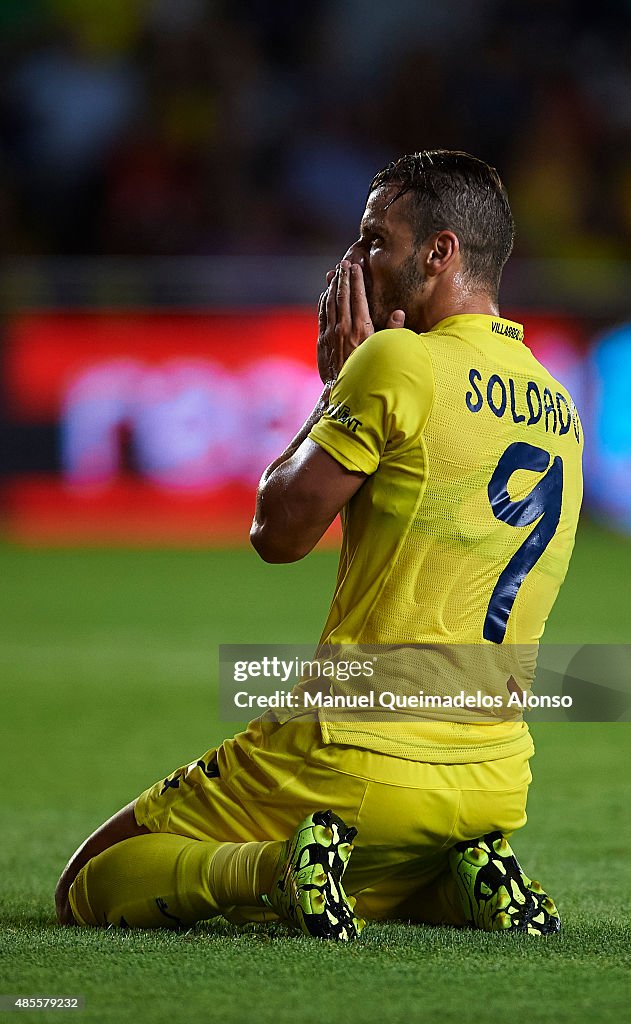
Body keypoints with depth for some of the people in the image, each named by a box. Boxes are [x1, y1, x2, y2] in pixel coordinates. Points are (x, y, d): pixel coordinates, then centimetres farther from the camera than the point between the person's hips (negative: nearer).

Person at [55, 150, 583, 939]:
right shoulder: (560, 409, 10)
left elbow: (278, 531, -5)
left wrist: (335, 388, 6)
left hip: (355, 764, -7)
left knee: (92, 887, 6)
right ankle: (464, 883, 7)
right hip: (494, 786, 7)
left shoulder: (398, 363, -13)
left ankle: (272, 870, -17)